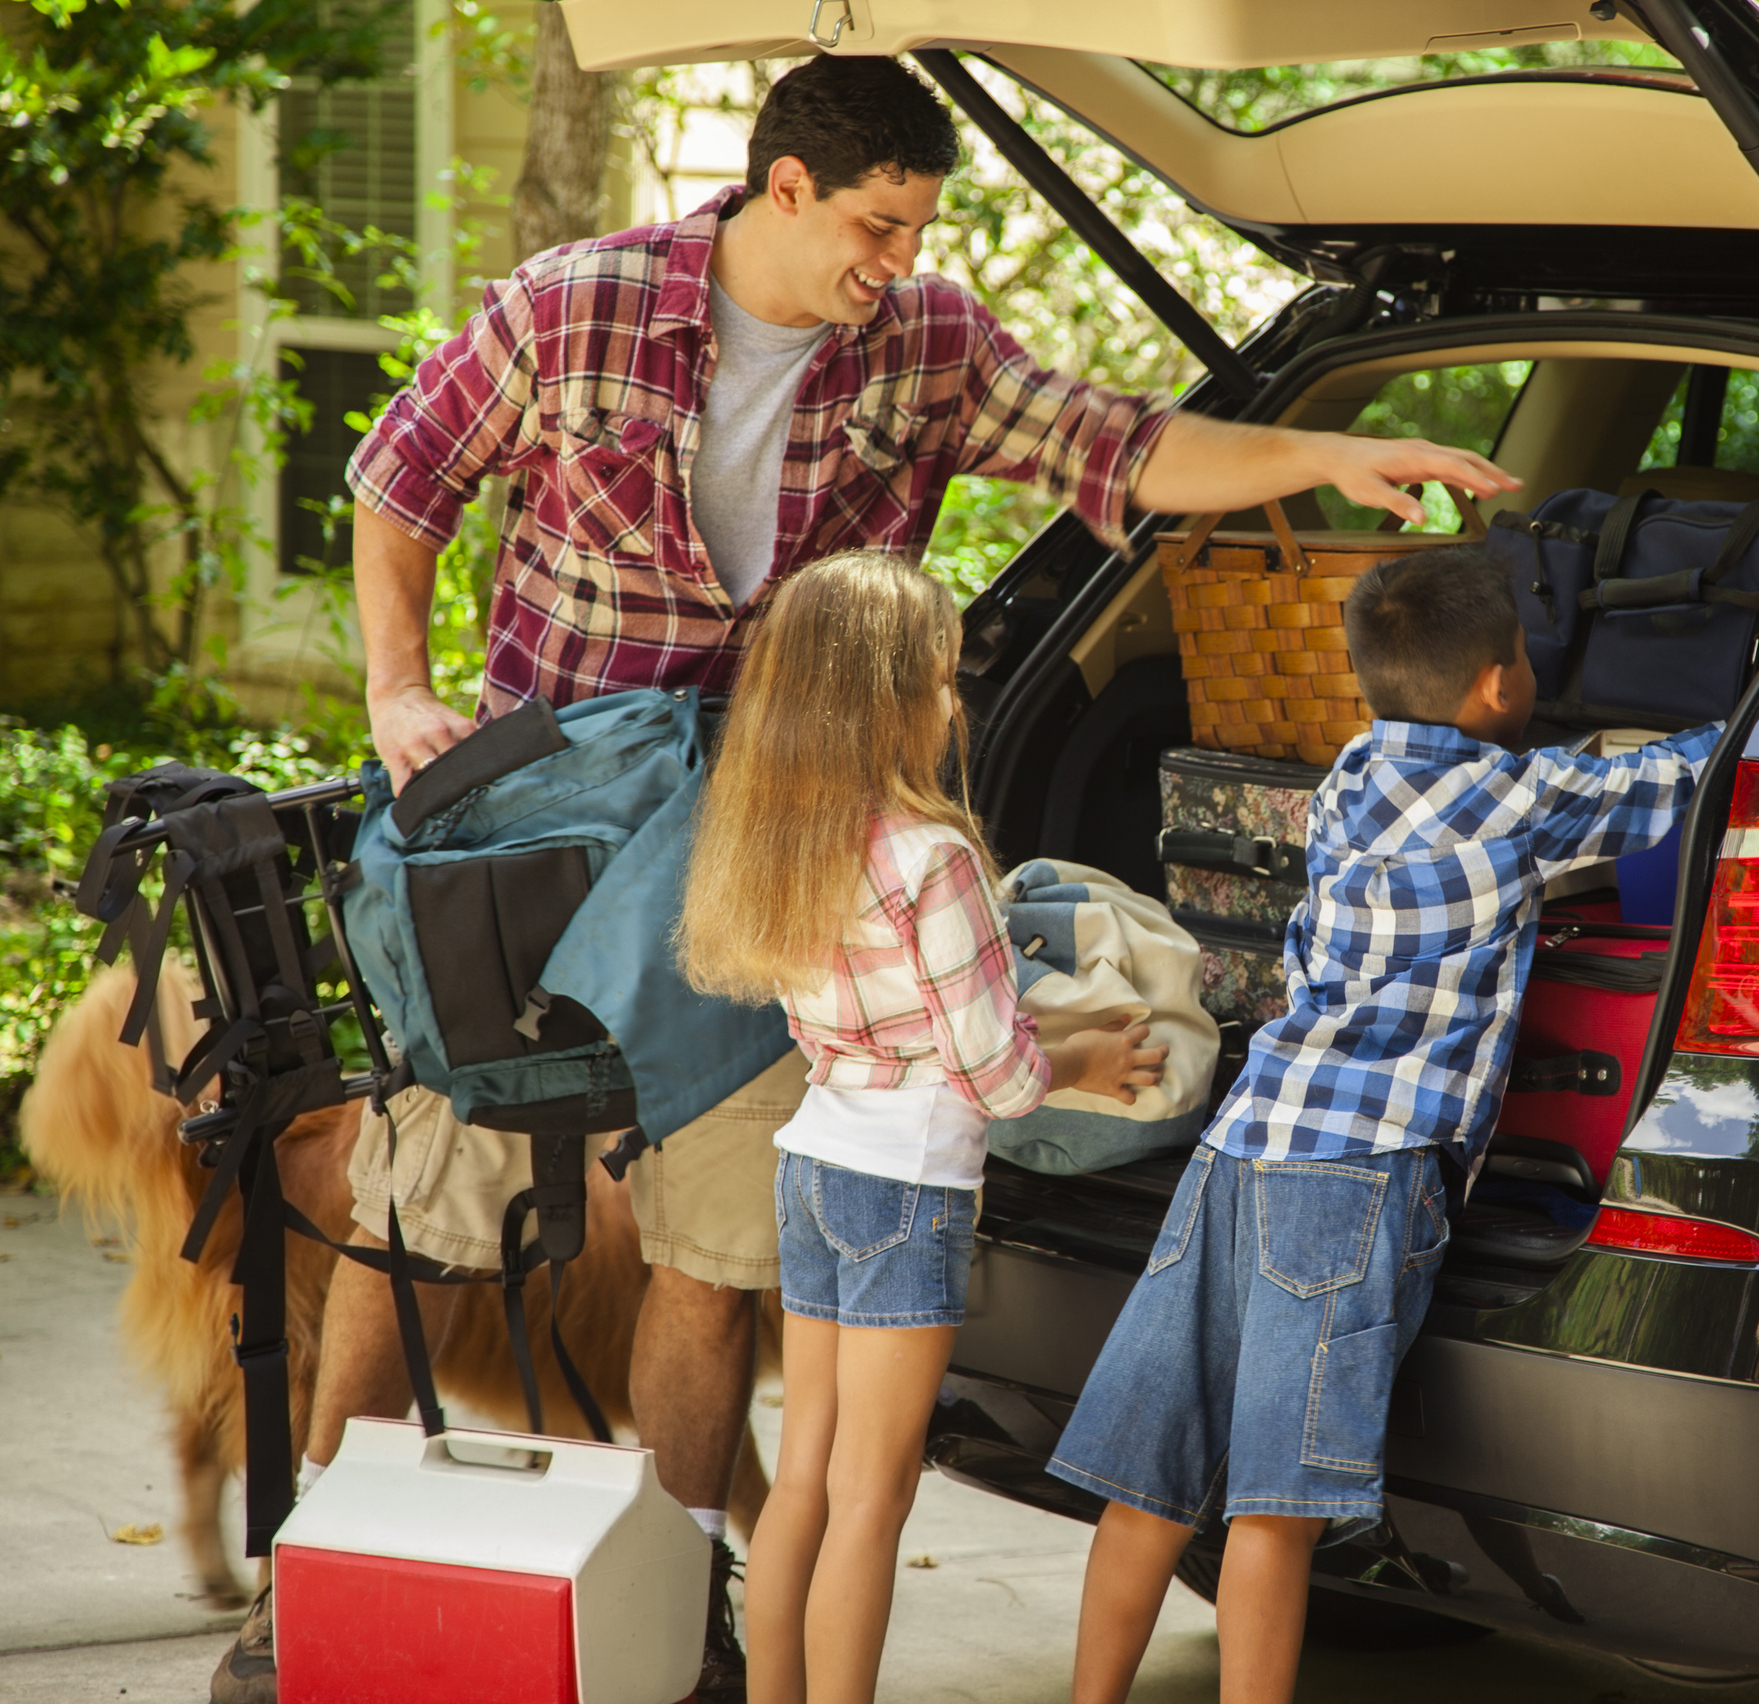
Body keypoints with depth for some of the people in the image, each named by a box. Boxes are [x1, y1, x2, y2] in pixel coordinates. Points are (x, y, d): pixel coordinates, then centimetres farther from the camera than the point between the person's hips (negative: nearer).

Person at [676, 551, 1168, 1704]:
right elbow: (995, 1072, -13)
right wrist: (1086, 1063, 7)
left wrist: (1041, 1049, 14)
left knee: (804, 1479, 13)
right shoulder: (930, 857, -18)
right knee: (871, 1495, -2)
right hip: (908, 1179, -8)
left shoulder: (780, 849, 6)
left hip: (813, 1163, 8)